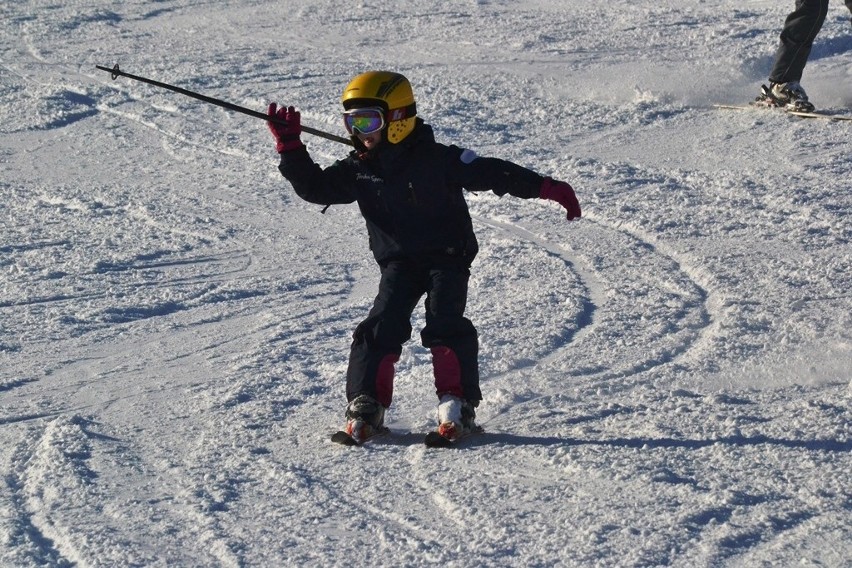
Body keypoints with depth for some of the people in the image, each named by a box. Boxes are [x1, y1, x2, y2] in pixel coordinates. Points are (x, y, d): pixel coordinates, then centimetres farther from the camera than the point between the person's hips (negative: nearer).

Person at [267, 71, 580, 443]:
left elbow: (489, 173, -13)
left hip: (447, 256, -3)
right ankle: (365, 405, -9)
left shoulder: (435, 159, -13)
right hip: (398, 262, 4)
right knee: (382, 325, -13)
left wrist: (547, 188, -17)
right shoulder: (359, 170, 1)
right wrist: (290, 148, -7)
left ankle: (457, 402, -13)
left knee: (444, 324, -20)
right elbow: (315, 187, 7)